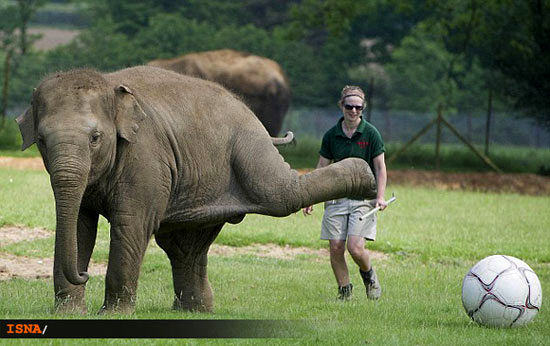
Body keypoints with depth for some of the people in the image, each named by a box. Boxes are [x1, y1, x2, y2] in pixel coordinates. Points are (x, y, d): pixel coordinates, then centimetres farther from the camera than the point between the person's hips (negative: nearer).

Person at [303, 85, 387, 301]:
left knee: (355, 248, -14)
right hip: (336, 198, 3)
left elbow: (380, 168, 0)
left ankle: (368, 274, 17)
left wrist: (380, 197, -12)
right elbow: (322, 168, 12)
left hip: (363, 198, -3)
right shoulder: (331, 135, 4)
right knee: (336, 248, -4)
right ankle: (344, 290, 12)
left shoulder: (370, 134, -2)